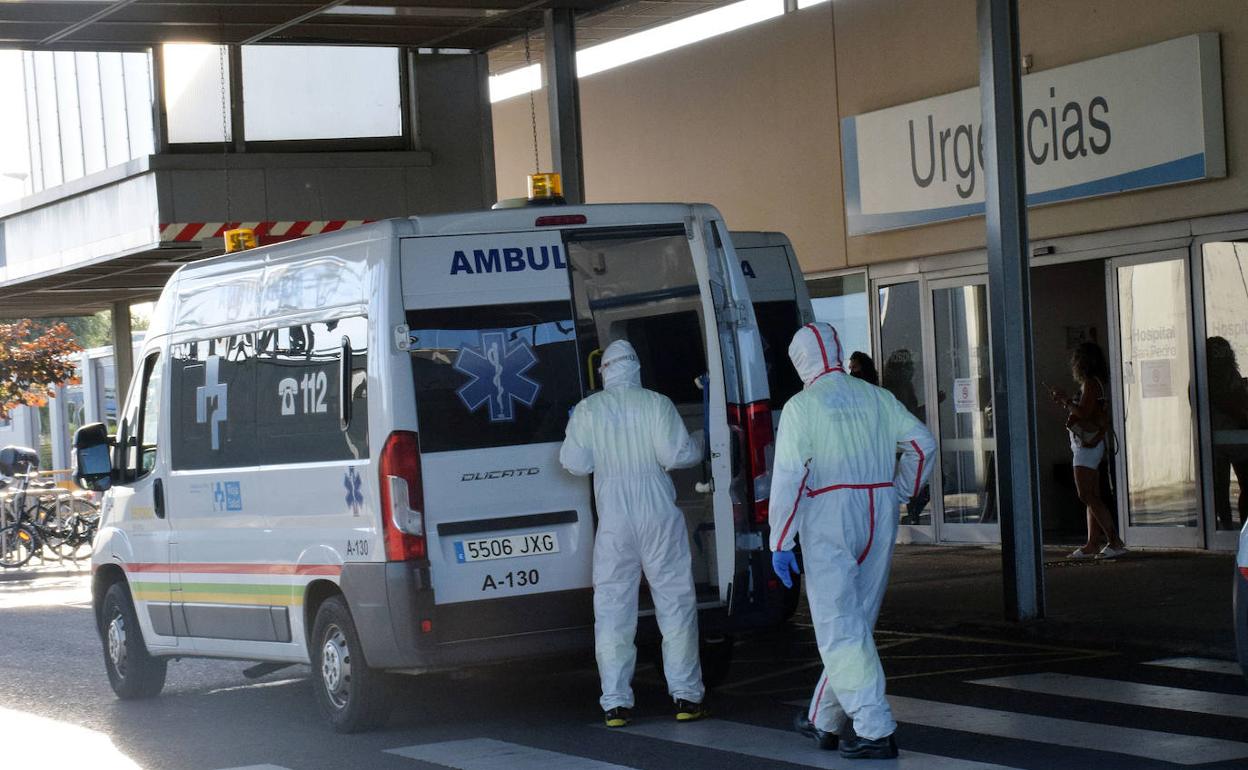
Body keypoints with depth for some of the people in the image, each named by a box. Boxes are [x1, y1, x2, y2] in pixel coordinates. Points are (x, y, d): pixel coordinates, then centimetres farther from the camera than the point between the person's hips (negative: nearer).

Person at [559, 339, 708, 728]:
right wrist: (698, 444, 11)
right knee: (675, 604, 7)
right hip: (659, 517, -1)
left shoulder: (588, 410, 0)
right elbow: (676, 454, -10)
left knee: (613, 611, 5)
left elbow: (575, 462, 0)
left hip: (613, 520, 1)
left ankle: (616, 703, 2)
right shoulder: (656, 404, -4)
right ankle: (686, 696, 5)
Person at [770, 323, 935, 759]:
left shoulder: (802, 406, -6)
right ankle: (826, 720, 26)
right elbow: (922, 442, 5)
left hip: (829, 524, -5)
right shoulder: (877, 398, 8)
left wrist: (780, 543, -8)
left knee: (841, 630, -3)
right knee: (854, 624, 16)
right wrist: (900, 492, 16)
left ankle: (875, 731, -10)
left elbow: (789, 477, -11)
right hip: (879, 520, 5)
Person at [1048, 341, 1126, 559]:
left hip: (1088, 444, -11)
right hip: (1089, 444, 11)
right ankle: (1092, 544, 12)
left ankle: (1114, 541, -17)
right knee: (1092, 496, 10)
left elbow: (1084, 413, -21)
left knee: (1087, 495, -13)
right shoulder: (1093, 383, 17)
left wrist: (1066, 400, -9)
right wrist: (1064, 402, 20)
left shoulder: (1090, 384, -13)